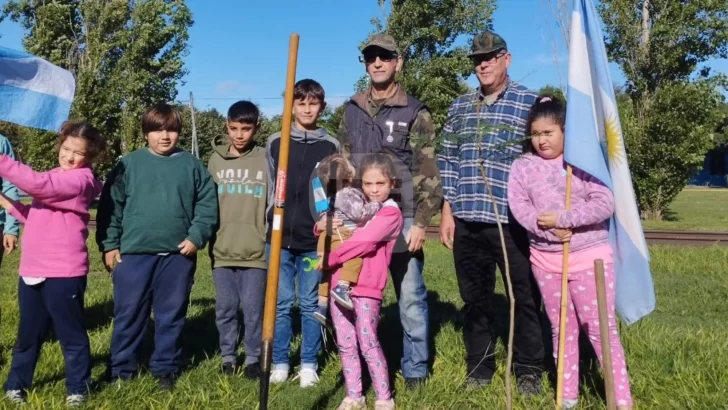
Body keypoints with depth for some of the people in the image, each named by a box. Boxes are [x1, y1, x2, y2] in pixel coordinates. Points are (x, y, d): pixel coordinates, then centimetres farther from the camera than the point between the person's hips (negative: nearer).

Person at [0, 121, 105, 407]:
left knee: (71, 333, 5)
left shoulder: (81, 180, -10)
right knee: (28, 332, 18)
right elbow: (36, 216, 18)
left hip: (63, 273, -8)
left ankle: (78, 388, 18)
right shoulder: (55, 177, 18)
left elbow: (39, 184, -25)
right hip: (32, 270, 8)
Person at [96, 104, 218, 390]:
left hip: (178, 255, 1)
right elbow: (110, 205, 3)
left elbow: (207, 204, 4)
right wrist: (109, 244, -1)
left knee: (172, 315, 10)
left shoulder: (192, 165, 5)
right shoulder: (129, 164, 2)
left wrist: (197, 236, -7)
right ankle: (122, 369, 21)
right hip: (133, 253, -1)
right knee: (129, 314, 7)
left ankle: (165, 368, 24)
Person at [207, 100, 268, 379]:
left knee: (253, 309, 4)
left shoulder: (266, 160, -1)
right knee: (225, 309, 10)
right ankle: (228, 357, 25)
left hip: (256, 251, -2)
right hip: (222, 251, 2)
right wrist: (206, 239, 6)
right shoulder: (216, 160, 6)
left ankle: (253, 358, 20)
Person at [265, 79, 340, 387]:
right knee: (281, 303, 6)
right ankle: (280, 363, 18)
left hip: (314, 239, -1)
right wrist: (270, 228, 4)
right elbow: (268, 190, 9)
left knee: (310, 304, 6)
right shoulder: (275, 143, 7)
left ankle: (309, 365, 17)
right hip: (279, 236, 1)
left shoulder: (331, 146, 5)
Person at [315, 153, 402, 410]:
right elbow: (328, 227, 22)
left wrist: (329, 259, -12)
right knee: (345, 344, 10)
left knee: (368, 343, -2)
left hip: (366, 286, -6)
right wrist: (322, 225, -3)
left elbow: (363, 242, -17)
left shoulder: (391, 212, -6)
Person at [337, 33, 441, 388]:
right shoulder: (352, 110, 12)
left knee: (410, 295, 2)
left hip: (401, 218, -4)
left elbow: (427, 173, -4)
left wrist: (420, 222, -11)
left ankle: (415, 368, 16)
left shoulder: (414, 112, 0)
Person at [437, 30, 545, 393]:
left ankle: (528, 370, 21)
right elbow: (447, 162, 13)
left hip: (513, 220, -3)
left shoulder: (530, 102, 1)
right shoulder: (459, 107, 13)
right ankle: (478, 368, 26)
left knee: (523, 298, 5)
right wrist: (447, 211, 7)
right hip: (467, 220, 4)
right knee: (475, 299, 13)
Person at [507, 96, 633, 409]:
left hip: (590, 256, -3)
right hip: (545, 260, 3)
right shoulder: (523, 166, 2)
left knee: (601, 328, 0)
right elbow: (518, 206, -8)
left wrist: (561, 218, -21)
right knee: (561, 328, 14)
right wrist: (548, 230, -22)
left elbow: (604, 205, -13)